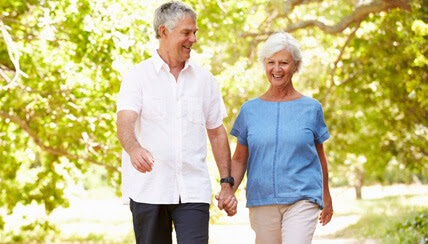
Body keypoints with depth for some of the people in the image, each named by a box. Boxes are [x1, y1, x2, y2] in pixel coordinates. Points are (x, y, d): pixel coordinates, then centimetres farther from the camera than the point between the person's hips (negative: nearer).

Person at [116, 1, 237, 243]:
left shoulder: (204, 79, 10)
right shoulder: (138, 76, 0)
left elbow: (217, 133, 16)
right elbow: (125, 124, -15)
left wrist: (227, 184, 10)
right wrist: (135, 149, -38)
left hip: (193, 190, 2)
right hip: (148, 190, -1)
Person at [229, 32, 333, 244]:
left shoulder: (311, 108, 4)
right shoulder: (250, 110, 6)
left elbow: (319, 155, 15)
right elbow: (239, 159, 10)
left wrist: (326, 197, 21)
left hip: (302, 199, -2)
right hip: (261, 201, 2)